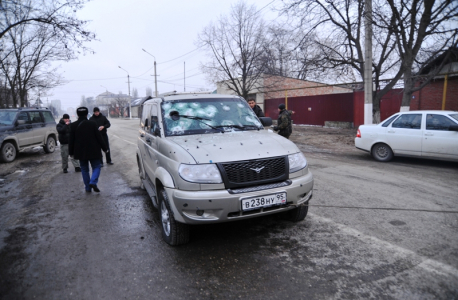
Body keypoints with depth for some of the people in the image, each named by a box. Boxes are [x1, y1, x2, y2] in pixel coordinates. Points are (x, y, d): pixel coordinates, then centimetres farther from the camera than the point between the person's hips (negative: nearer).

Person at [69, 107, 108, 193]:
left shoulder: (73, 125, -2)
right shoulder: (92, 124, -7)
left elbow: (71, 140, 2)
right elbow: (99, 138, -4)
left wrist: (71, 152, 11)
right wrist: (104, 148, 4)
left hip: (81, 152, 2)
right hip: (93, 151, -2)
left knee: (84, 169, 12)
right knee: (96, 167, 7)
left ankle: (88, 187, 12)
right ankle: (93, 182, -16)